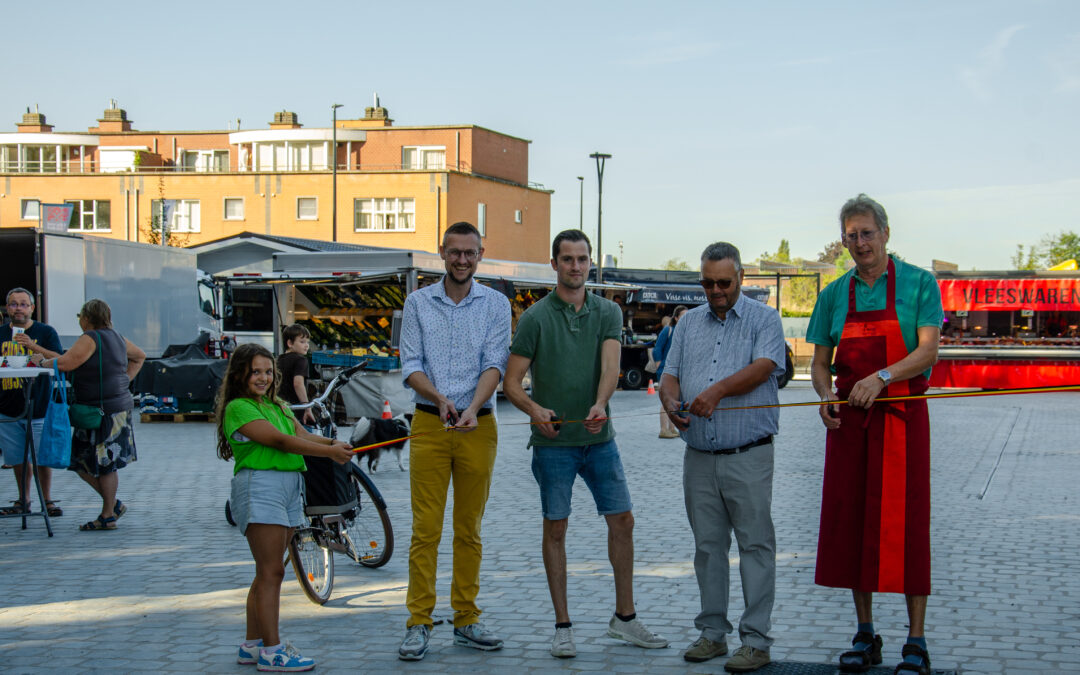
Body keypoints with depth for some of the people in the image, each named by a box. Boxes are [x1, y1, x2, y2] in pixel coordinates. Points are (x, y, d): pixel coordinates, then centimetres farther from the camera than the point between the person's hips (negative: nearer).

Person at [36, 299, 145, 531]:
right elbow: (139, 356, 29)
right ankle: (113, 504, 17)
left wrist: (43, 362, -4)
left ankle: (108, 516, 6)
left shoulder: (91, 338, -13)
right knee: (82, 462, 15)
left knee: (104, 464, -1)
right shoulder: (116, 337, 14)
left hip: (106, 412, -9)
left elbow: (66, 363, -23)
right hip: (120, 405, 9)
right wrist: (125, 379, 22)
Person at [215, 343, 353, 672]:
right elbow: (279, 440, -15)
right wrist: (329, 452, -16)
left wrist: (333, 442, -14)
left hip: (288, 488, 9)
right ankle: (271, 651, -8)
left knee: (267, 572, 11)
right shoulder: (238, 408, -7)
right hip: (260, 487, -9)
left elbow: (304, 435, 7)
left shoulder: (277, 406, 19)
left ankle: (252, 644, 18)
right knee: (271, 571, -10)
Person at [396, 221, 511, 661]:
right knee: (426, 529, -3)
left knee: (469, 530, 8)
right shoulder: (418, 302, 6)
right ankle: (418, 624, 1)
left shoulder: (496, 304, 5)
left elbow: (495, 364, -6)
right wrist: (440, 398, -19)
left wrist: (472, 408, -23)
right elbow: (410, 366, 0)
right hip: (429, 425, 0)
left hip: (478, 426, 1)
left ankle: (466, 622, 16)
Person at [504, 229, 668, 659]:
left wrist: (600, 404, -29)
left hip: (599, 437, 3)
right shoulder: (536, 317, -3)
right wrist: (534, 410, -23)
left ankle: (624, 617, 19)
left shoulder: (607, 312, 5)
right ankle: (563, 627, 10)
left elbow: (610, 365, -10)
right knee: (555, 528, 1)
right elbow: (511, 381, -3)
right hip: (554, 441, -3)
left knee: (622, 520, 6)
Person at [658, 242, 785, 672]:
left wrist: (719, 388, -27)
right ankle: (712, 633, 17)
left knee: (755, 545, -4)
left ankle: (756, 640, -1)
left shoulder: (764, 319, 3)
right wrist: (670, 400, -12)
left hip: (748, 456, -4)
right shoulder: (689, 323, 16)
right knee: (707, 546, 9)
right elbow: (670, 375, 11)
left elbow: (763, 367, -13)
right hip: (699, 457, 5)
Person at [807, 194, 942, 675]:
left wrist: (881, 377, -26)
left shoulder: (918, 284, -1)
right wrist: (826, 395, -9)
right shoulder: (835, 294, 10)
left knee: (905, 525, -5)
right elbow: (820, 364, 12)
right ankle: (865, 635, 15)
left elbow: (927, 351, -11)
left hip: (902, 416, -4)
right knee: (850, 524, 4)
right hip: (848, 420, 4)